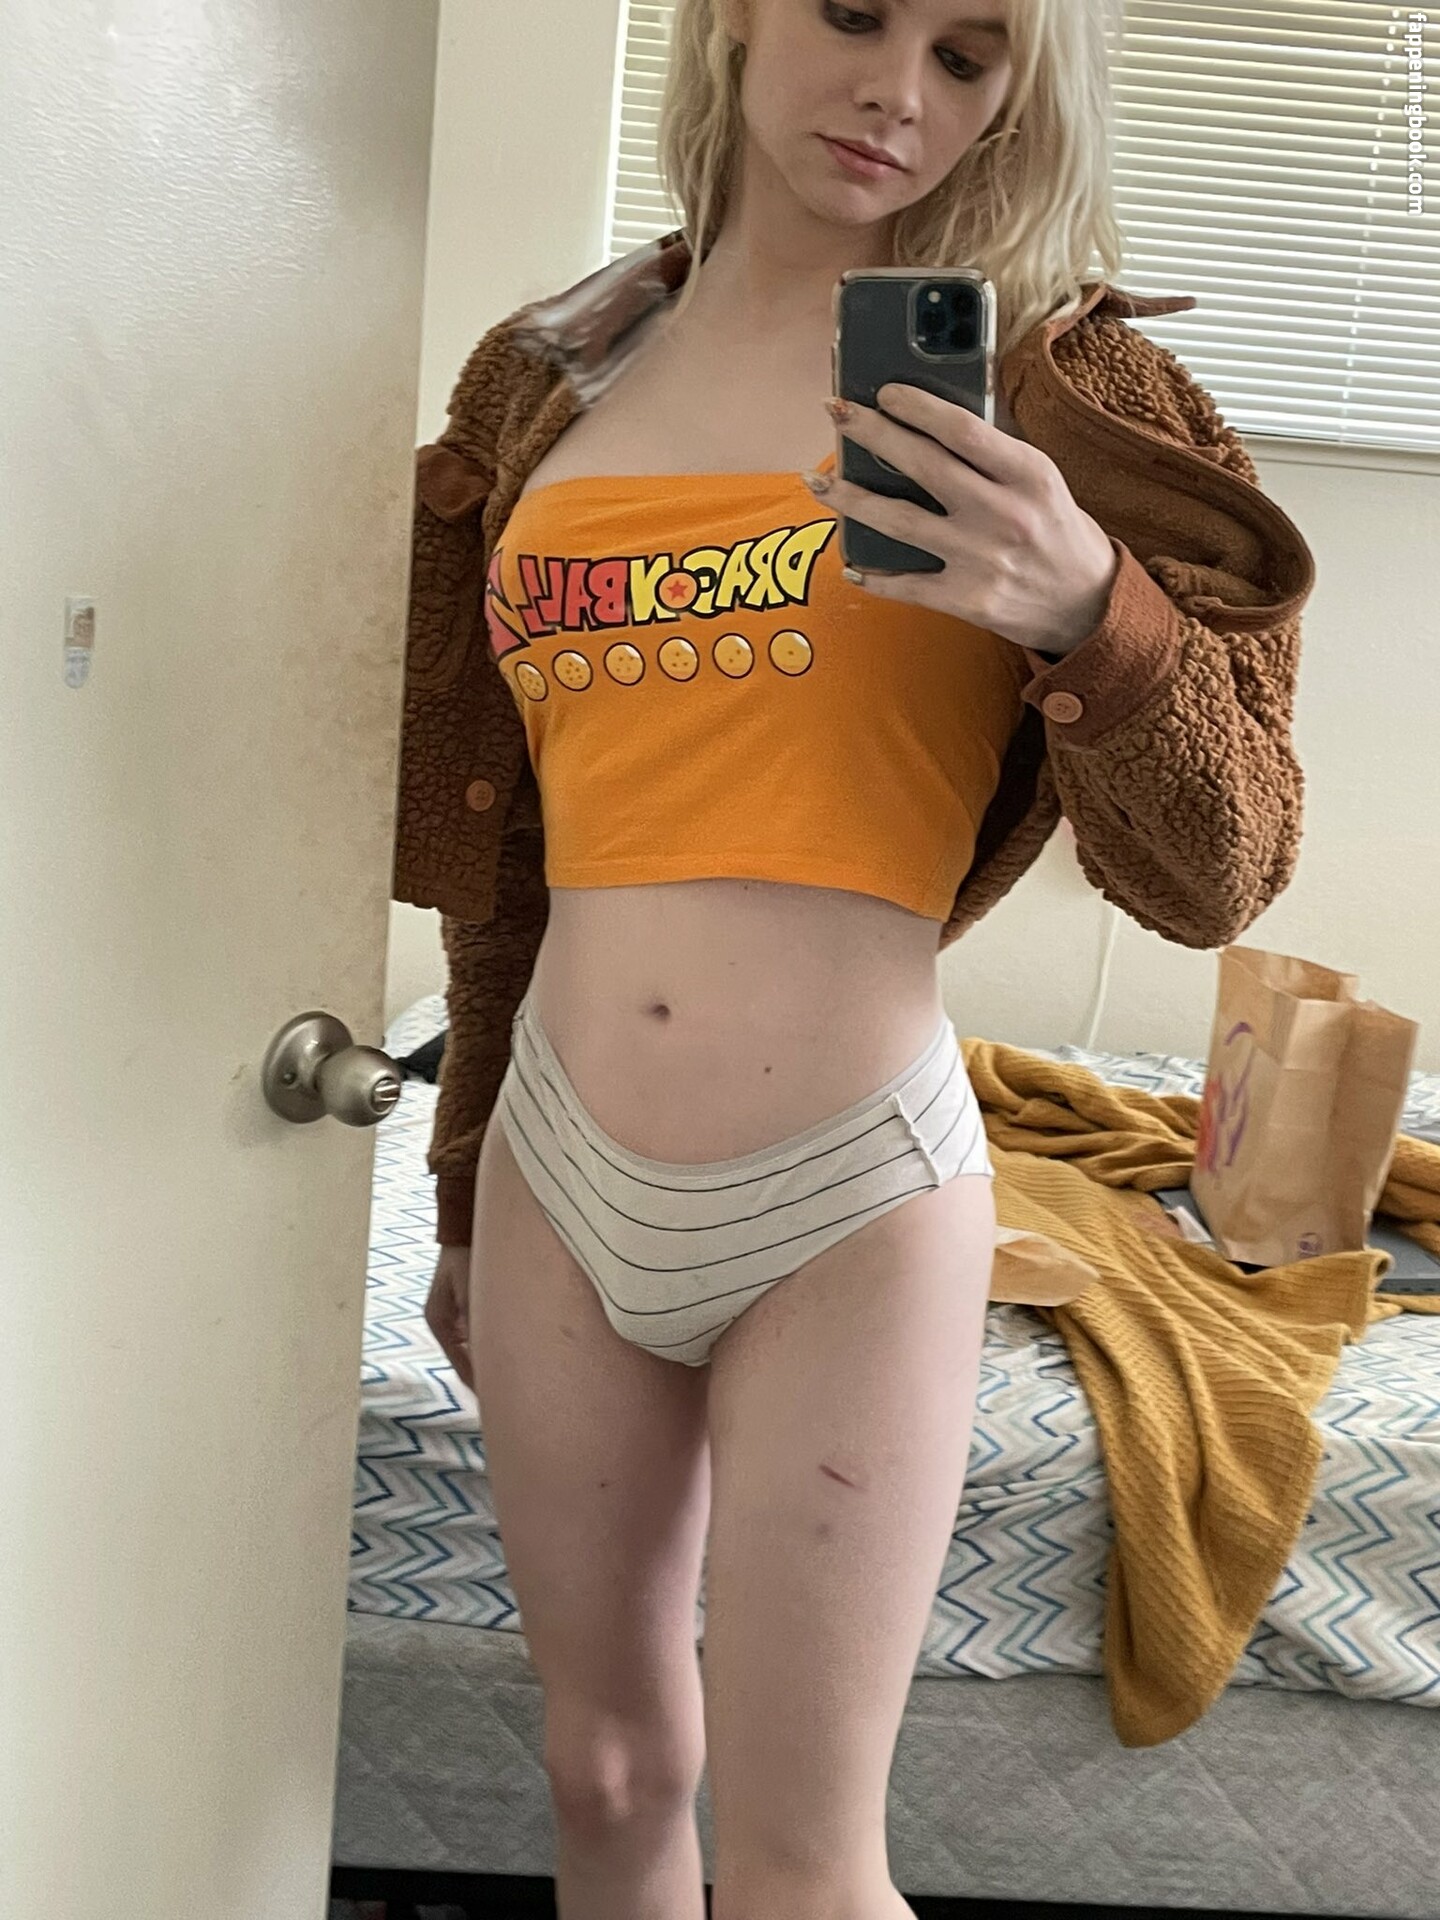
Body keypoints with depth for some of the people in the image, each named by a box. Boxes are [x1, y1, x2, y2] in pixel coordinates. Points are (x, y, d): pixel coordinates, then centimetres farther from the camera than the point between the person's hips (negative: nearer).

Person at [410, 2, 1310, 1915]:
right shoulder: (565, 379, 7)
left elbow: (1216, 878, -7)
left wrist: (1088, 613, -26)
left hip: (850, 1209, -3)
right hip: (561, 1180, 4)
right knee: (607, 1763, 20)